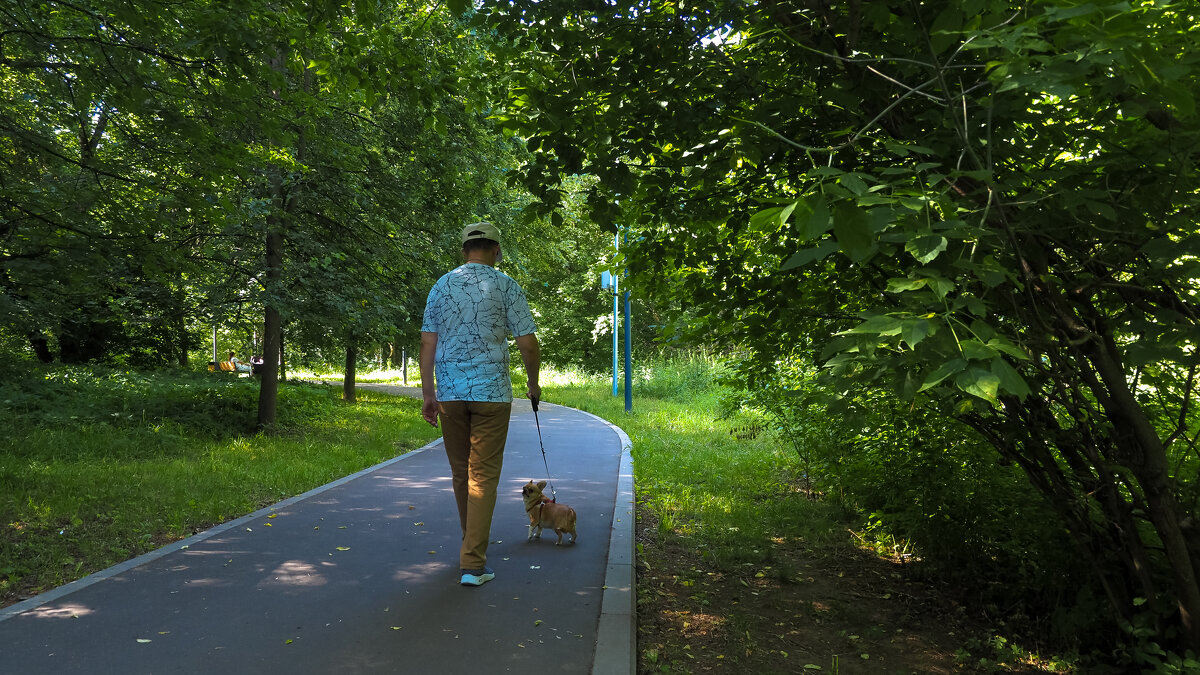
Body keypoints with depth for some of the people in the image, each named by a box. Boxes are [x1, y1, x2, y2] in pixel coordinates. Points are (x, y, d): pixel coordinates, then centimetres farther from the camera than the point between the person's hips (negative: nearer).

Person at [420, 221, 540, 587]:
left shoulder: (441, 286, 7)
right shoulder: (506, 286, -3)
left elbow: (427, 343, 4)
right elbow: (527, 343, -5)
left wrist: (428, 394, 8)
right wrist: (534, 383, 10)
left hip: (449, 393, 4)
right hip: (492, 392, -3)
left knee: (461, 474, 16)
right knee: (483, 475, 0)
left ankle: (473, 546, 34)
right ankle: (473, 563, -2)